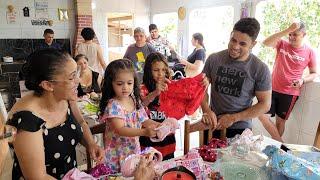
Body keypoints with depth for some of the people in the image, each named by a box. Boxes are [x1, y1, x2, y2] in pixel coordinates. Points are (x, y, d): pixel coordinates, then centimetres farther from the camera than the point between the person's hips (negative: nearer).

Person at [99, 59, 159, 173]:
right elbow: (120, 130, -29)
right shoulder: (113, 105, -20)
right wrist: (144, 132, -41)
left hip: (134, 150, 6)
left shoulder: (135, 101, -2)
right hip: (117, 156, -5)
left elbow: (144, 121, 4)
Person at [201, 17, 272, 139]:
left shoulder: (260, 69, -12)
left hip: (240, 129, -1)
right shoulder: (214, 59, -7)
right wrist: (206, 110, -19)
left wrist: (234, 118, -15)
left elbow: (265, 104, -7)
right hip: (213, 125, 2)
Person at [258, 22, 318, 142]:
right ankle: (280, 142, 14)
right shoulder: (282, 44, -1)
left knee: (280, 120, 10)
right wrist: (287, 30, -28)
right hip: (273, 89, 2)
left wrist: (303, 80, -15)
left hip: (290, 93, -1)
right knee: (262, 116, -4)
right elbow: (266, 43, -22)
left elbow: (314, 73, 6)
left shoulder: (309, 52, -2)